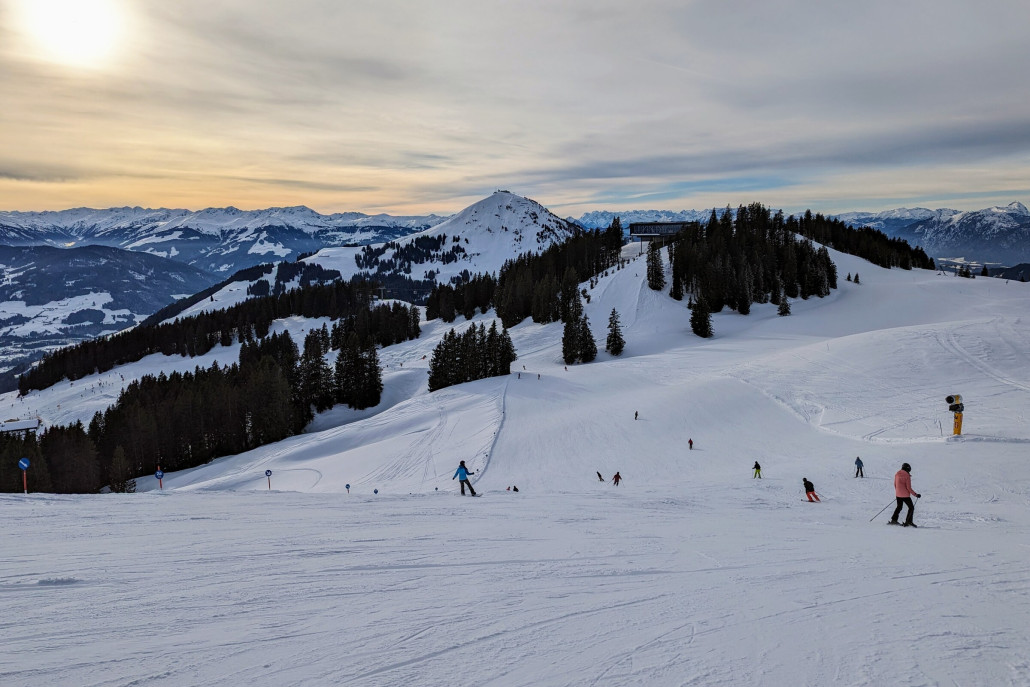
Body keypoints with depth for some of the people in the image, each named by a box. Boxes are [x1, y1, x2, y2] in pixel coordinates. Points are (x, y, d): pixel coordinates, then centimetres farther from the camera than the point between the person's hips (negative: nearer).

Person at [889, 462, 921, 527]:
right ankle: (908, 521, 0)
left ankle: (894, 520, 17)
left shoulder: (897, 474, 2)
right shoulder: (907, 476, -17)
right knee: (911, 507, 8)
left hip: (898, 494, 6)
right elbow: (909, 488, -17)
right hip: (905, 495, -6)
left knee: (899, 507, 22)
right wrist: (915, 495, -10)